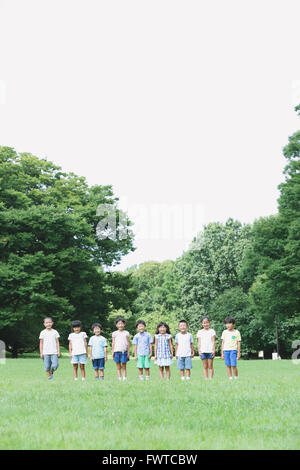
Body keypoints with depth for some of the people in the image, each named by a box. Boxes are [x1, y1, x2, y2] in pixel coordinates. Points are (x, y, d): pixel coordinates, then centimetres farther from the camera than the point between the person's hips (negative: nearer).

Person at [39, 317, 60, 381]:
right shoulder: (42, 333, 4)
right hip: (46, 353, 0)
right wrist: (41, 352, 1)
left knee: (55, 365, -11)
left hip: (54, 352, 0)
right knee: (47, 367, -3)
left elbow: (57, 342, 8)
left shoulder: (55, 332, 6)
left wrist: (58, 351, 3)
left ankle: (51, 372, 19)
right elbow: (41, 343, 6)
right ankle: (49, 377, 10)